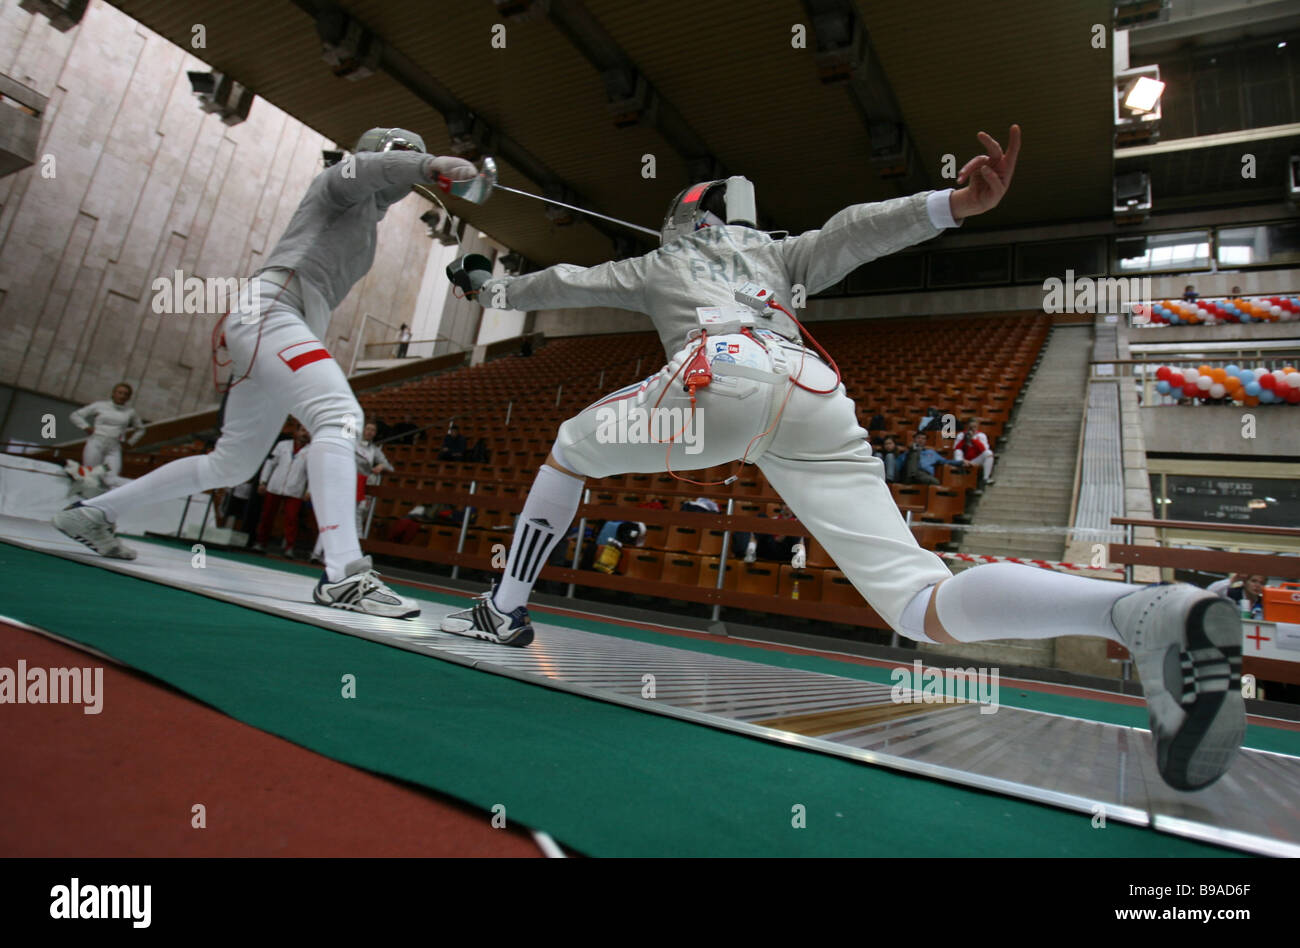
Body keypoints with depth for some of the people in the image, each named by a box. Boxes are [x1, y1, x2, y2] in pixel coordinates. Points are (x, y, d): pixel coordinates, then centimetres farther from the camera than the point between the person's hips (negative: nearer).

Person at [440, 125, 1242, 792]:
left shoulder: (659, 263, 36)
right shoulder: (775, 254, 40)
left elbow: (564, 284, 46)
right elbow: (852, 233, 21)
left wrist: (492, 286, 64)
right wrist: (953, 205, 6)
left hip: (721, 379, -2)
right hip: (820, 397, 3)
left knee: (570, 448, 26)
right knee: (920, 603, -5)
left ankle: (506, 611, 28)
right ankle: (1148, 615, -30)